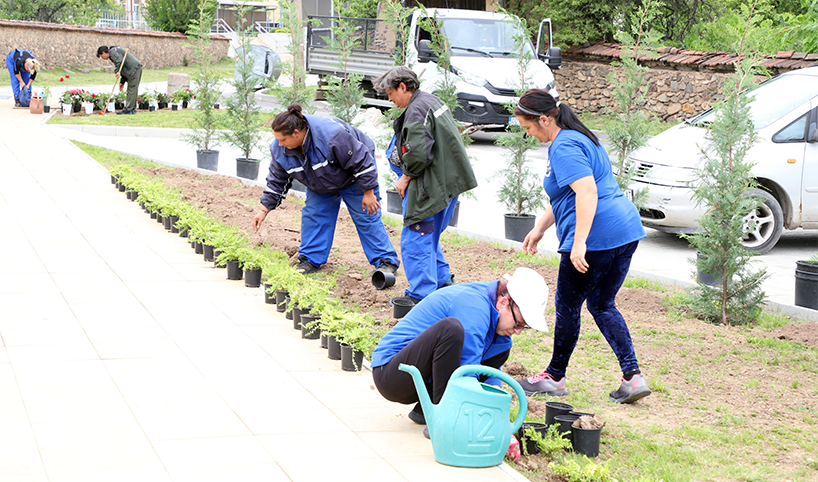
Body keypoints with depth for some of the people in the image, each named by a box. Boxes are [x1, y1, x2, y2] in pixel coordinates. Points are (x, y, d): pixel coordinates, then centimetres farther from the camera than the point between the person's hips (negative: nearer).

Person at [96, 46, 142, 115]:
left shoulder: (112, 51, -2)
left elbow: (119, 61, -23)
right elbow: (124, 70, 27)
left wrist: (117, 71, -26)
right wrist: (122, 81, 22)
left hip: (134, 69, -10)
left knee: (132, 89, -10)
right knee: (132, 90, 11)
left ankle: (128, 109, -12)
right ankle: (132, 109, 13)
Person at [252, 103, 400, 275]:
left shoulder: (332, 135, -42)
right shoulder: (279, 149, -22)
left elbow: (361, 162, -31)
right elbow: (277, 181, -5)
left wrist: (368, 193, -25)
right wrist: (265, 210, -8)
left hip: (353, 179, -6)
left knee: (366, 216, -5)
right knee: (312, 215, 0)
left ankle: (387, 261, 1)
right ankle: (310, 260, 13)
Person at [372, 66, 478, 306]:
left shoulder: (417, 110, -17)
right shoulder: (432, 100, 14)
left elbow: (419, 153, -26)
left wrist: (406, 177, -9)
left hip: (431, 186, -10)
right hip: (448, 182, 10)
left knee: (415, 238, -4)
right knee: (429, 236, 21)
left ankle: (421, 294, -2)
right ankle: (443, 281, 28)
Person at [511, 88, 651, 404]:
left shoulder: (564, 147, -12)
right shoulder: (578, 138, 21)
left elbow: (587, 191, -24)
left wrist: (579, 243, -29)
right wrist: (539, 228, 31)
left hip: (596, 236, -10)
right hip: (626, 230, 10)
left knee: (567, 306, 6)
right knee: (602, 305, 17)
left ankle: (555, 377, 20)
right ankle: (633, 376, 7)